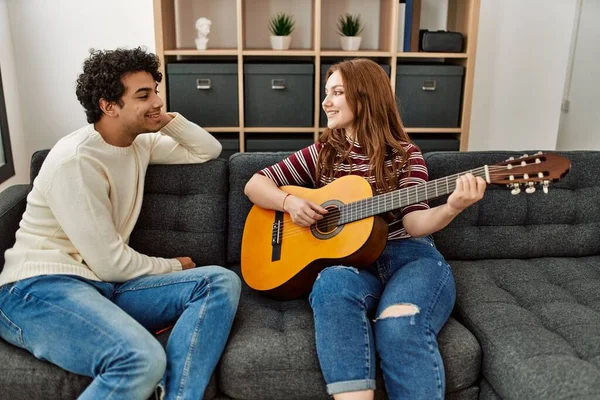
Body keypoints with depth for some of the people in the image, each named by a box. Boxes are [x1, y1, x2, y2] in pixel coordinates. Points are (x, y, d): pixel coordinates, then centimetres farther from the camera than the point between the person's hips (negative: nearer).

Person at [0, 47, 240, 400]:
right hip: (40, 287, -8)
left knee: (221, 283, -14)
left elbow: (209, 150, 20)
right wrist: (175, 267, 1)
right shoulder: (75, 161, -15)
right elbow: (110, 263, -16)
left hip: (103, 283, 9)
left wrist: (168, 119, 4)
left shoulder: (139, 142, 11)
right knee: (143, 360, -38)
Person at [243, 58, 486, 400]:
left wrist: (451, 208, -29)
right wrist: (290, 202, -7)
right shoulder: (323, 153, 13)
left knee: (400, 323, -35)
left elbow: (414, 223, -7)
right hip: (347, 258, 2)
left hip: (409, 255, -1)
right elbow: (255, 184, 13)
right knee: (333, 287, -36)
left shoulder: (405, 155, 6)